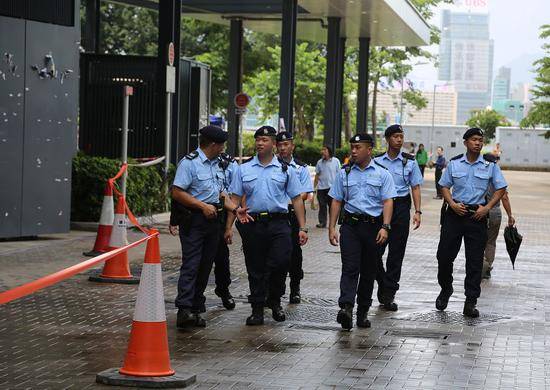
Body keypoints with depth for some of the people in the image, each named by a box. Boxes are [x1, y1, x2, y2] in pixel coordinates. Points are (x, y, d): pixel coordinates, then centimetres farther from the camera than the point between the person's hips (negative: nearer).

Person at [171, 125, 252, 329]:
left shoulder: (216, 164, 18)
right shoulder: (189, 163, -10)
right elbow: (177, 192, -16)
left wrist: (235, 209, 8)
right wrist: (203, 206, -17)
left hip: (213, 220, 8)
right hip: (194, 220, -8)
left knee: (205, 265, 8)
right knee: (191, 264, -15)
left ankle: (196, 308, 13)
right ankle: (184, 309, -21)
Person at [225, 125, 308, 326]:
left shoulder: (286, 170, 8)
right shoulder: (244, 169, 10)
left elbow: (297, 199, 7)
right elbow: (235, 199, 9)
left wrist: (302, 228, 1)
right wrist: (229, 227, 2)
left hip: (278, 223, -1)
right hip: (252, 224, 1)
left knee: (281, 261, -17)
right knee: (255, 269, 5)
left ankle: (274, 301, 7)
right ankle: (257, 310, 16)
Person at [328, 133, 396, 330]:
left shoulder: (382, 174, 3)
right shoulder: (344, 173, 9)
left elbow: (387, 201, -3)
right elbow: (336, 201, 9)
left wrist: (385, 227, -15)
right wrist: (332, 228, 2)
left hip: (373, 226, 0)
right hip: (350, 225, 0)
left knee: (368, 271, 7)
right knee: (350, 268, -13)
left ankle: (363, 312, 15)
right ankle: (346, 308, -27)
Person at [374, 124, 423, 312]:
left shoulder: (410, 161, 4)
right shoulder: (377, 161, 5)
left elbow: (415, 187, 3)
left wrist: (417, 212, -6)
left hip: (401, 207, -1)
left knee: (396, 253, 1)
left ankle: (388, 295, 8)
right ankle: (382, 284, 23)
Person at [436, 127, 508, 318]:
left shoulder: (490, 165, 1)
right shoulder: (454, 163, 3)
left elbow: (501, 188, 5)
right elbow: (444, 186, 9)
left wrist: (487, 208, -6)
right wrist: (452, 204, -8)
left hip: (477, 215, -1)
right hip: (455, 213, 1)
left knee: (475, 260, -1)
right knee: (444, 254, 3)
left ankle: (470, 302, 5)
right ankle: (446, 290, 28)